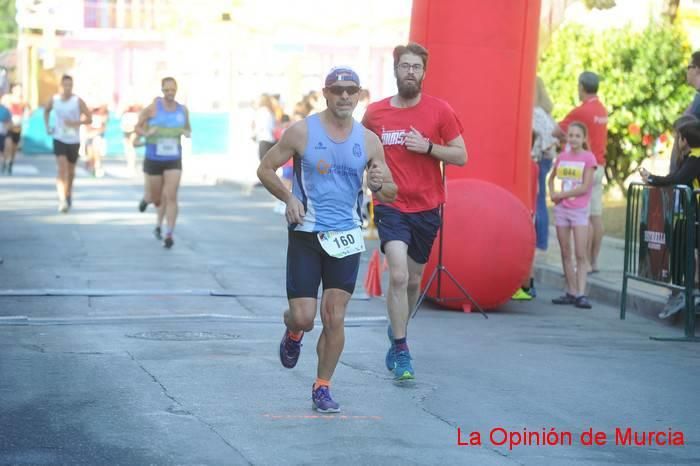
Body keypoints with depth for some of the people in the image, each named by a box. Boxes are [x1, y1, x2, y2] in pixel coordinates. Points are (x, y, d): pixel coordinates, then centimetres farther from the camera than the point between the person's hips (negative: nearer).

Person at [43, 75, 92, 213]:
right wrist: (47, 126, 6)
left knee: (70, 170, 16)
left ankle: (69, 194, 41)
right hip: (59, 139, 0)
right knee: (61, 168, -17)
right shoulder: (54, 100, -2)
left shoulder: (78, 101, -9)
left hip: (74, 140, 0)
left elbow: (89, 118, -7)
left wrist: (75, 123, -23)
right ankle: (62, 200, -24)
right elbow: (46, 111, 20)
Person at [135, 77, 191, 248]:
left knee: (171, 196, -12)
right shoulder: (152, 108, -7)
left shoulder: (183, 110, 2)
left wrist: (187, 133, -6)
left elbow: (188, 128, 17)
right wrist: (146, 133, -21)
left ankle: (169, 234, -9)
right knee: (156, 198, 10)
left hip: (173, 160, 1)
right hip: (153, 159, -1)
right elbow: (138, 127, 0)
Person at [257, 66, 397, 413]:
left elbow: (390, 194, 8)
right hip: (306, 236, -2)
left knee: (335, 320, 0)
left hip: (346, 239, 2)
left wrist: (381, 185, -16)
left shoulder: (368, 140, 3)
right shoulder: (302, 132, -5)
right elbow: (265, 168, 3)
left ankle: (322, 387, 16)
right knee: (303, 317, -6)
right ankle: (293, 334, 32)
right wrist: (288, 197, -13)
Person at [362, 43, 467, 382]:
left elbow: (461, 156, -2)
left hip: (427, 207, 1)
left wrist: (428, 147, -16)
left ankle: (397, 332, 43)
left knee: (413, 280, 15)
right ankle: (401, 352, -9)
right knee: (398, 275, -18)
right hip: (390, 205, -1)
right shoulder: (375, 113, 1)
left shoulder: (439, 111, -2)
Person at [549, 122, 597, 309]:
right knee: (565, 253, 7)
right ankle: (571, 292, 13)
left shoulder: (588, 157, -6)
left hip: (579, 210, -5)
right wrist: (552, 194, 3)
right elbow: (552, 178, 22)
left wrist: (561, 194, -9)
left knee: (581, 254, -9)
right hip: (561, 209, 5)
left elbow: (585, 187, -12)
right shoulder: (562, 157, 8)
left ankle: (581, 293, -12)